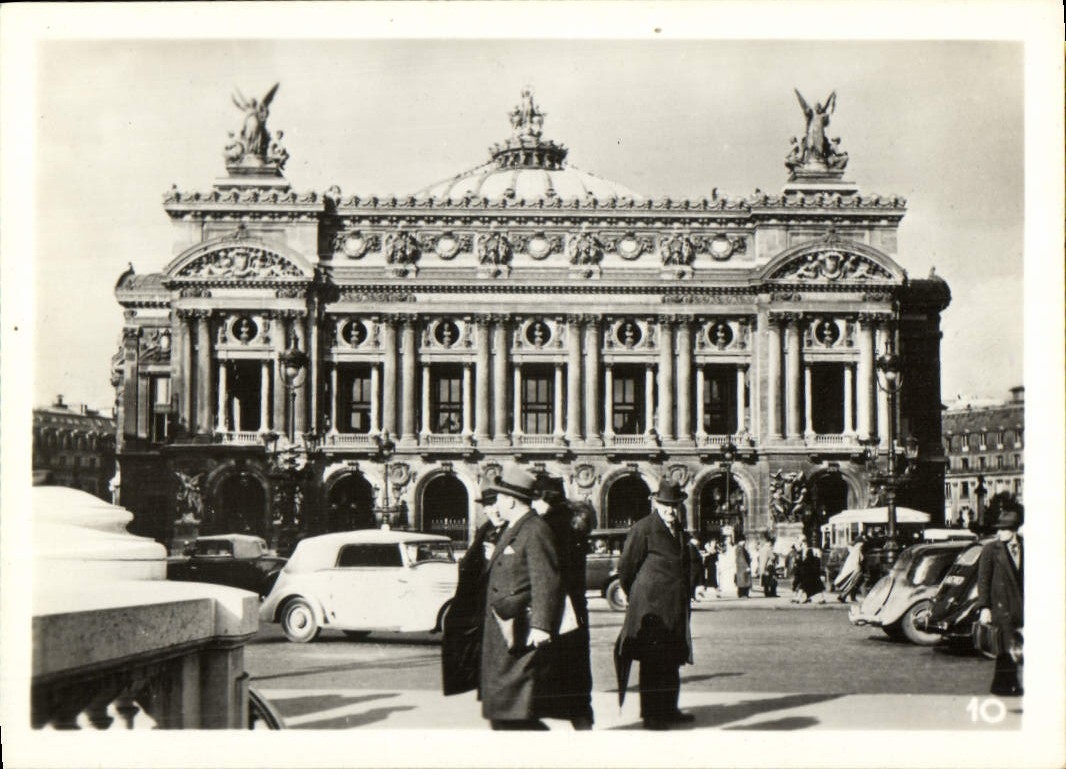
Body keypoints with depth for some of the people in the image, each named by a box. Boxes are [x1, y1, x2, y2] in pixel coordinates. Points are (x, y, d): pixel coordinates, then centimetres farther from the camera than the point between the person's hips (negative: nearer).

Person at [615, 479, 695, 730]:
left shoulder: (678, 529, 14)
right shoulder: (643, 529, -9)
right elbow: (626, 567, -6)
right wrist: (637, 598, 3)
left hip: (675, 606, 8)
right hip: (652, 606, -8)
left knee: (672, 660, 12)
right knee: (652, 661, -3)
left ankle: (669, 709, 21)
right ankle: (651, 715, 1)